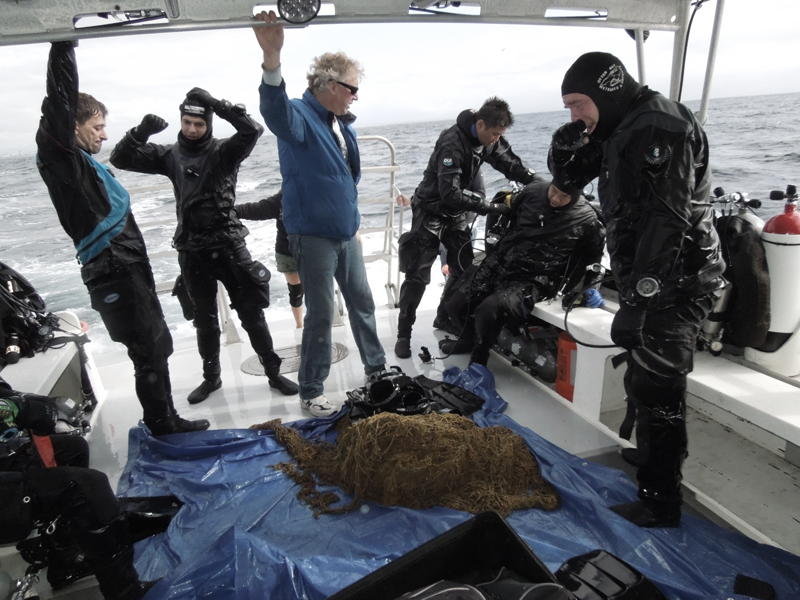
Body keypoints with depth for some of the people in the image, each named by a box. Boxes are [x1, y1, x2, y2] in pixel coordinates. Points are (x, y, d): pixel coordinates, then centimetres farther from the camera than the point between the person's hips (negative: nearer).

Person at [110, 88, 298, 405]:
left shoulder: (224, 151, -2)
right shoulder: (171, 155, 6)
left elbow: (253, 129, -19)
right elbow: (120, 159, 4)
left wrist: (216, 103, -25)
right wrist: (141, 131, -14)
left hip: (229, 245, -3)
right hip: (192, 252, 3)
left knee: (252, 313, 3)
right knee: (205, 320, 15)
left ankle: (274, 372, 17)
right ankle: (211, 377, 31)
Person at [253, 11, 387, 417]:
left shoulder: (342, 122, 11)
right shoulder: (300, 116, -14)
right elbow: (275, 110, -40)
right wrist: (272, 58, -57)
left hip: (346, 231, 8)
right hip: (313, 235, -8)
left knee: (362, 301, 18)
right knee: (321, 314, -2)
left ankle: (376, 367, 37)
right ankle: (311, 392, 15)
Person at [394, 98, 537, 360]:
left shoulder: (490, 138, -4)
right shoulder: (452, 143, -29)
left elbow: (511, 164, 1)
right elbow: (450, 194, -35)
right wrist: (489, 207, -34)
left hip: (458, 215, 7)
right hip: (432, 212, -7)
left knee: (464, 270, 6)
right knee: (417, 275, -6)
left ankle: (445, 319, 25)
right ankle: (404, 333, 5)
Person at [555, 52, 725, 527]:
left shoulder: (660, 127, -18)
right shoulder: (622, 129, 13)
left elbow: (667, 223, -27)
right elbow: (573, 170, 21)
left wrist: (638, 301, -29)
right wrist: (566, 146, -2)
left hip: (674, 287, -10)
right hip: (651, 285, 10)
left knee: (656, 391, -3)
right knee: (647, 384, 21)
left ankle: (660, 504, 12)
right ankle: (650, 461, 40)